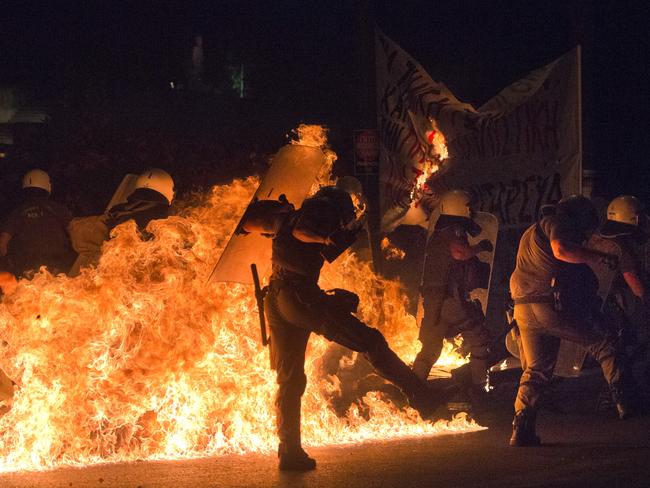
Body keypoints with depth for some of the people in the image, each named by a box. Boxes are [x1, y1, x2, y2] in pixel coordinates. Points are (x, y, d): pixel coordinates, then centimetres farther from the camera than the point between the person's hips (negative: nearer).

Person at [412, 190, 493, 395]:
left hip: (432, 301, 8)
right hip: (453, 300, -8)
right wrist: (480, 247, -13)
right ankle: (478, 386, 4)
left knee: (430, 348, 13)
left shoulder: (436, 235, 19)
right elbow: (459, 252, -29)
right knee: (479, 342, 5)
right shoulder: (455, 232, -9)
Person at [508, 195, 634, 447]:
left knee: (535, 370, 13)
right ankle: (623, 402, -9)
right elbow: (561, 250, -20)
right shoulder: (557, 223, 0)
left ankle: (522, 430, 5)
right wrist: (600, 257, -14)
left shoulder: (534, 230, 30)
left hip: (523, 308, 9)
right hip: (549, 303, -9)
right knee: (607, 345, -1)